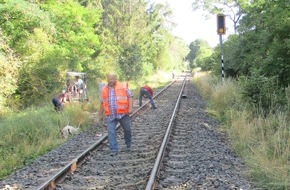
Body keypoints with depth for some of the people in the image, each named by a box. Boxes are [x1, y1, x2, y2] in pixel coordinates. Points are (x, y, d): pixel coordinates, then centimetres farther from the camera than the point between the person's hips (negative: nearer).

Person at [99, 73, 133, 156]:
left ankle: (128, 145, 34)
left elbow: (130, 96, -1)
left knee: (127, 130, 10)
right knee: (111, 132, -7)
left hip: (123, 114, -1)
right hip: (110, 115, 2)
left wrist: (130, 107, -13)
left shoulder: (123, 86, 1)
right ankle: (114, 150, -1)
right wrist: (100, 114, 19)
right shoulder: (104, 89, 9)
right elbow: (102, 102, 17)